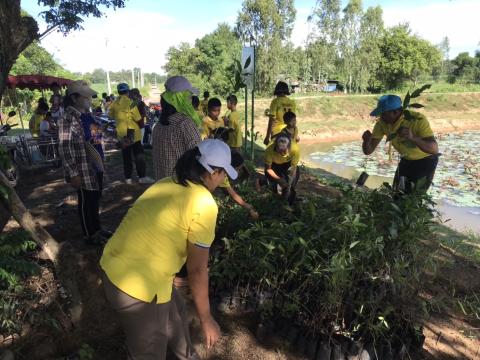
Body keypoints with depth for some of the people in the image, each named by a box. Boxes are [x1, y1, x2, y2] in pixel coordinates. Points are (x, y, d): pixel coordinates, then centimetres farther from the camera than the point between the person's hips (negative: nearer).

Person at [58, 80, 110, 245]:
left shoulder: (86, 115, 9)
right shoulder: (68, 118, -16)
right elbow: (64, 148, -18)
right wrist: (73, 173, -20)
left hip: (95, 167, 8)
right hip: (83, 171, -8)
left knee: (95, 199, 18)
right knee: (86, 202, 6)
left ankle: (97, 229, 34)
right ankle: (89, 235, 22)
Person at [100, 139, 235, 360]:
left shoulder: (168, 184, 6)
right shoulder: (203, 204, -18)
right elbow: (196, 270, -15)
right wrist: (206, 319, -1)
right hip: (136, 284, -9)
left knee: (175, 314, 30)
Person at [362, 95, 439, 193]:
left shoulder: (418, 120, -33)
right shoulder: (382, 123, -20)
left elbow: (434, 149, -40)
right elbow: (368, 151, -18)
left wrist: (413, 138, -57)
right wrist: (366, 141, -41)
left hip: (426, 160, -4)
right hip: (406, 160, 5)